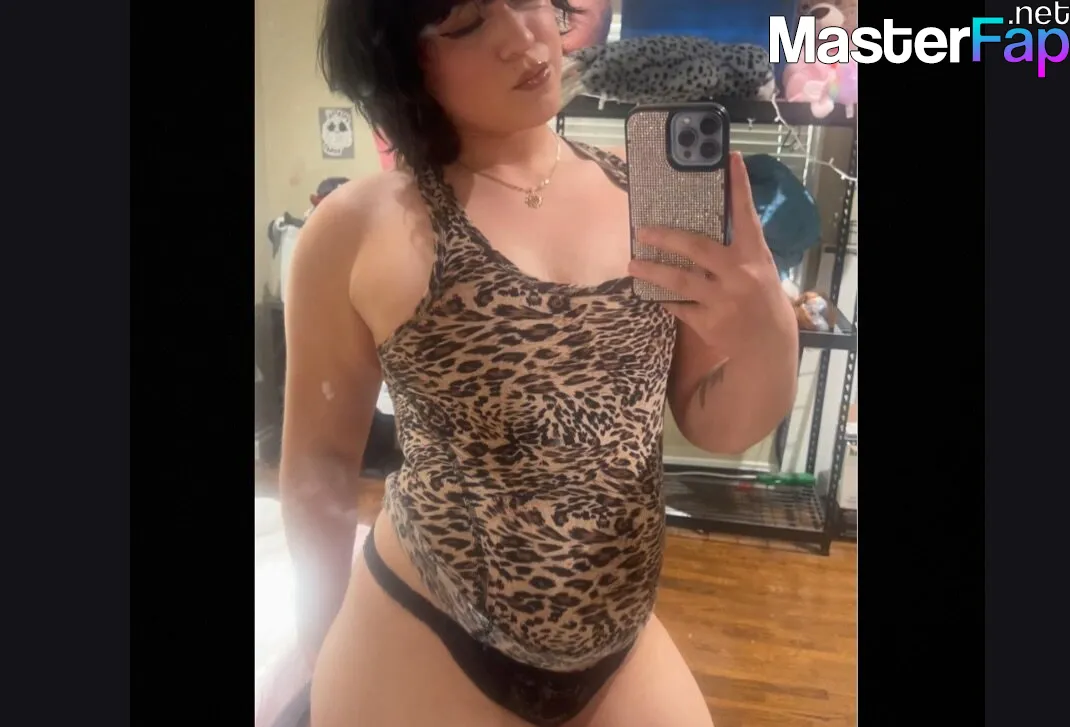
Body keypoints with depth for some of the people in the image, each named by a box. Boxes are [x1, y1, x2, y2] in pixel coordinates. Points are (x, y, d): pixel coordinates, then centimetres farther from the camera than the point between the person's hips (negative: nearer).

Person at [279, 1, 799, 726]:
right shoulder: (360, 229, -12)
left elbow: (714, 427, 1)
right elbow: (320, 458, -2)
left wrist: (769, 339, -19)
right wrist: (327, 653, 9)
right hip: (426, 647, -3)